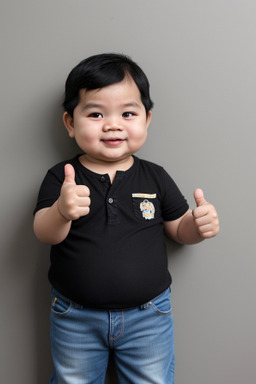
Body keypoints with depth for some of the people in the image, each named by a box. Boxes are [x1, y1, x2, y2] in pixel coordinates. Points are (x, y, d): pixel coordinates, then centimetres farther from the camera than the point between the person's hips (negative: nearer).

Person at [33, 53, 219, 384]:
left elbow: (178, 229, 3)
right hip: (75, 319, 0)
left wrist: (200, 225, -20)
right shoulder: (60, 177, -9)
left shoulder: (155, 177, -5)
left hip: (148, 317, 1)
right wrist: (62, 211, -40)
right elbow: (44, 233, -18)